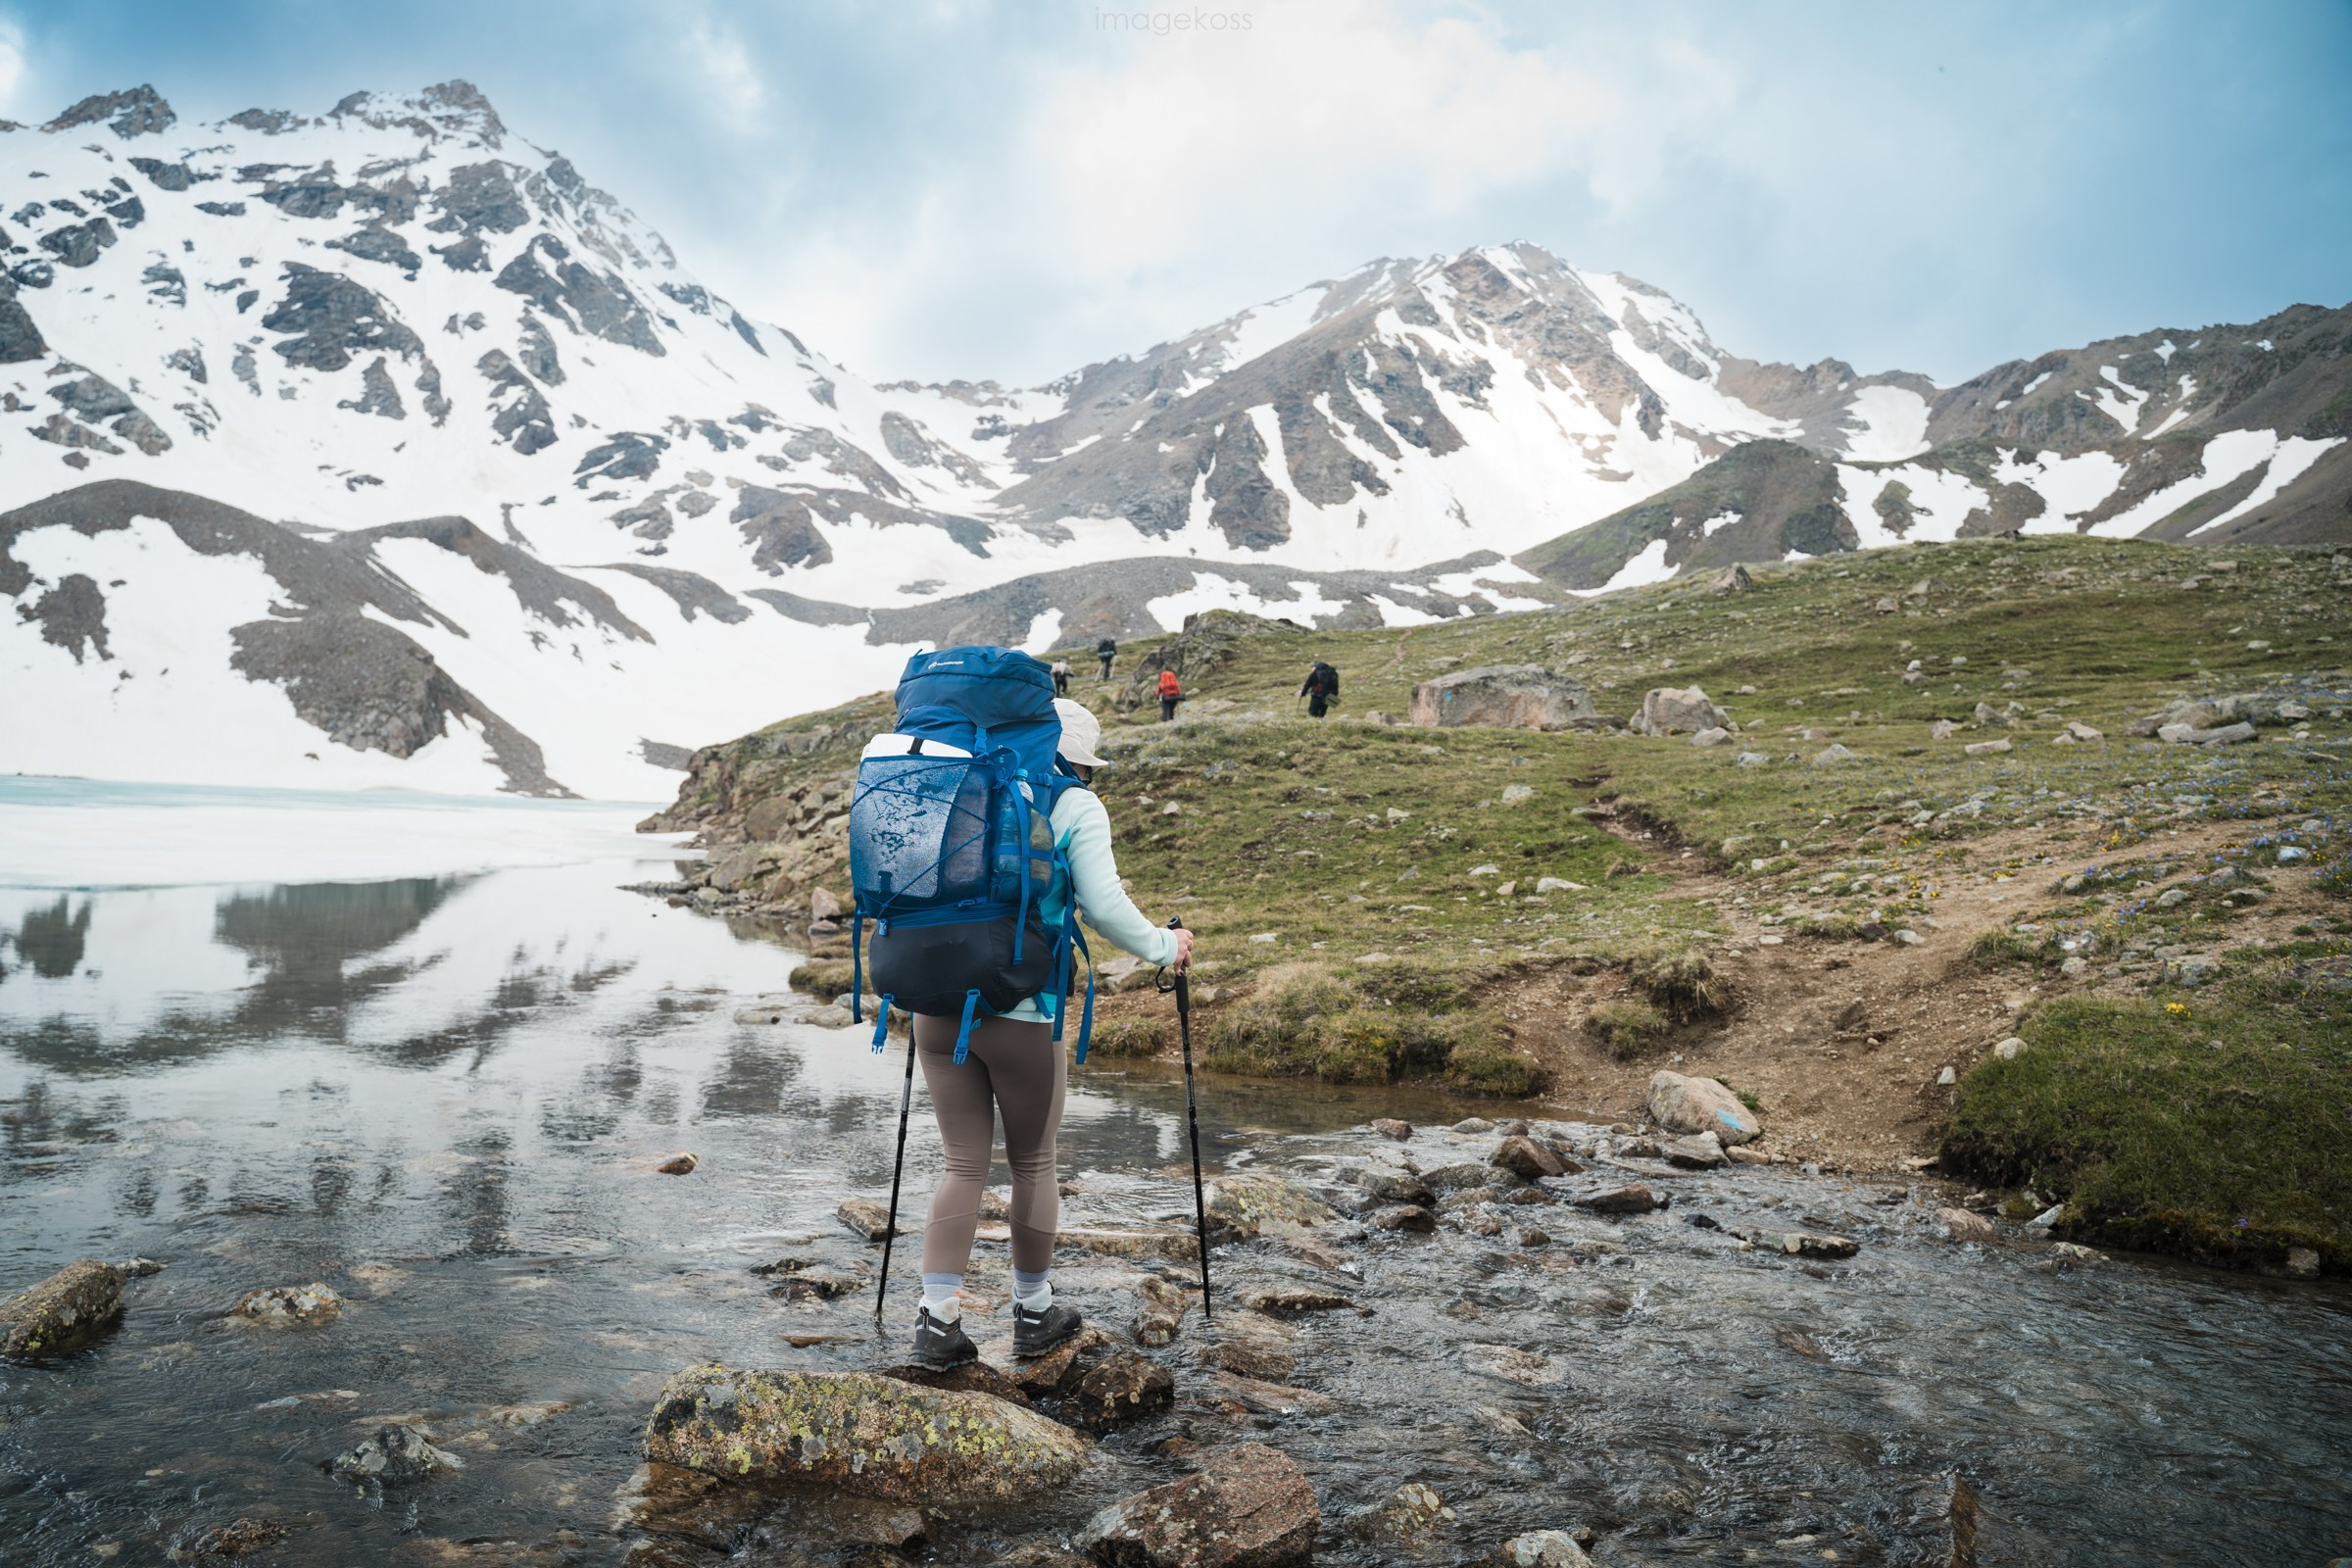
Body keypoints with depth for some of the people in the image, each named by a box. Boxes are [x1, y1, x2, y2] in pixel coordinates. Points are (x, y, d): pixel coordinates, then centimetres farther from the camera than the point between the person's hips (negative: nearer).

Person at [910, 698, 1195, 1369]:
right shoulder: (1076, 807, -1)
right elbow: (1104, 907, -8)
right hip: (1019, 1012, -4)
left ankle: (937, 1320, 10)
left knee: (964, 1163, 13)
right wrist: (1165, 947, 9)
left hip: (938, 1004, 4)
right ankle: (1034, 1313, 27)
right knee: (1032, 1164, 13)